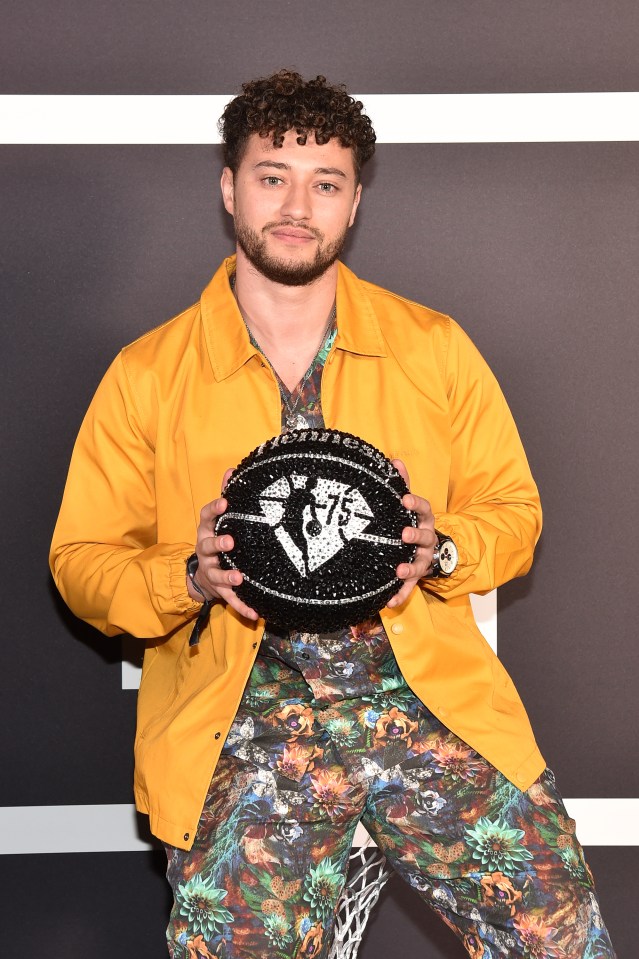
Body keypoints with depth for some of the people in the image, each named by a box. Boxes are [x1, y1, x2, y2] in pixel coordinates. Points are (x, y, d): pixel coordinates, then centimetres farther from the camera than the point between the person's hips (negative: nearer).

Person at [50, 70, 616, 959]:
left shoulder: (434, 346, 9)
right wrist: (193, 577, -13)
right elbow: (83, 559, 7)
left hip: (429, 693, 1)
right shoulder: (146, 374, 5)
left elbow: (514, 509, 12)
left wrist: (439, 551, -10)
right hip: (244, 719, -1)